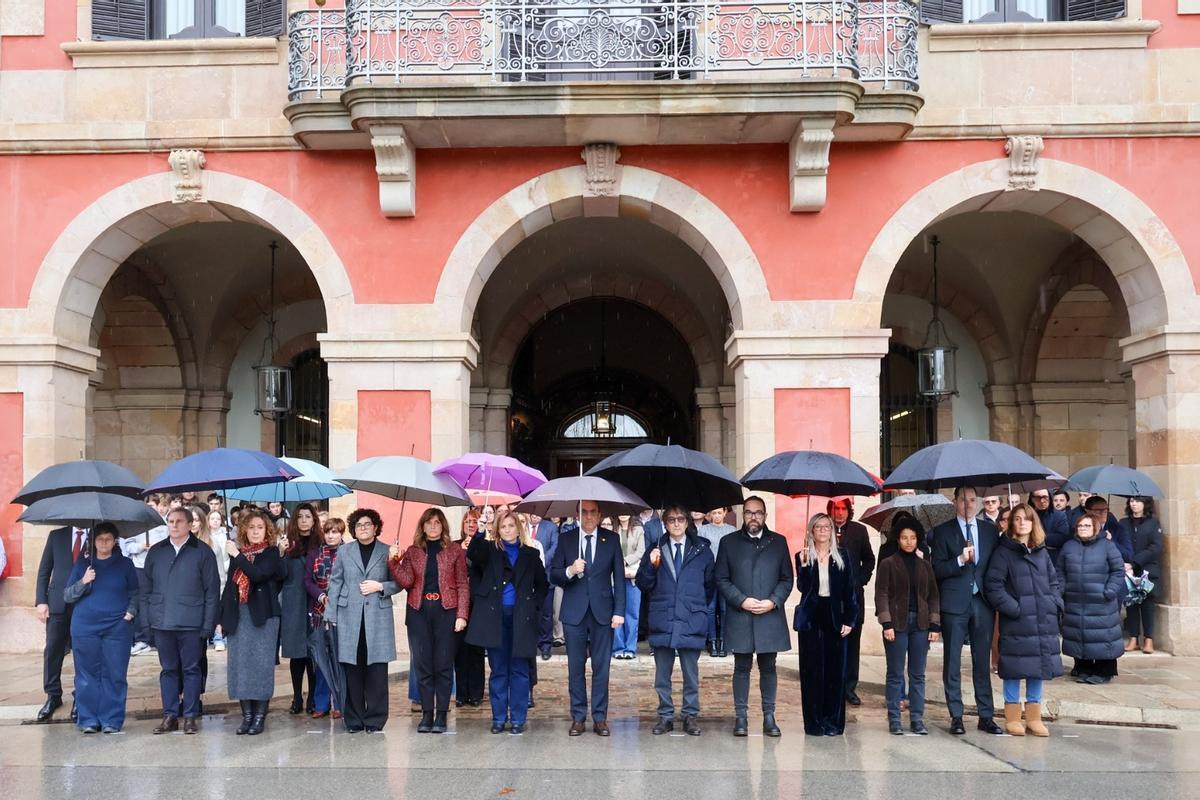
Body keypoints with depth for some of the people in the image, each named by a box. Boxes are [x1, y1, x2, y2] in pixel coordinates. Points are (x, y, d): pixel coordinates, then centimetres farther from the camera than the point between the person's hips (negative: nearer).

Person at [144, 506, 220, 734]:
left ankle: (191, 716, 10)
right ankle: (170, 716, 16)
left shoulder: (202, 552, -1)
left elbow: (212, 591, -3)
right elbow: (147, 588, 10)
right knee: (168, 669, 9)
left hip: (191, 624, -3)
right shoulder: (155, 552, 9)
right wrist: (147, 620, 3)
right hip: (162, 623, 3)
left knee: (191, 669, 3)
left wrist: (208, 624, -8)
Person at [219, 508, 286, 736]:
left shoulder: (271, 552, -1)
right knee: (240, 664, 3)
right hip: (239, 616, 4)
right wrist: (222, 617, 10)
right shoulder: (237, 553, 13)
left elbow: (259, 574, -18)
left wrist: (237, 555, -14)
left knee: (261, 664, -3)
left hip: (263, 616, -4)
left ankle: (260, 715, 3)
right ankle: (247, 714, 10)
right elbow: (230, 586, 14)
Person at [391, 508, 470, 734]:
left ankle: (441, 715, 7)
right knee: (422, 665, 2)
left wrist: (462, 614, -6)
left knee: (443, 665, 0)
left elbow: (463, 585, 3)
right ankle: (427, 714, 9)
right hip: (419, 612, 2)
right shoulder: (412, 552, 11)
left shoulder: (455, 551, 6)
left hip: (445, 611, -2)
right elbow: (406, 581, -1)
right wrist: (394, 561, -14)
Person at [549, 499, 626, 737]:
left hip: (602, 611, 0)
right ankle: (578, 717, 13)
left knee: (601, 667, 3)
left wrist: (619, 611, -4)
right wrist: (570, 571, -18)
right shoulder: (565, 539, 4)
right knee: (575, 667, 5)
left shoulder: (612, 539, 4)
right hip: (574, 612, 0)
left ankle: (600, 717, 11)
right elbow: (553, 575, 3)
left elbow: (619, 577, 3)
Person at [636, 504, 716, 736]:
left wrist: (701, 607, 9)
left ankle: (691, 716, 16)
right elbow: (643, 585, 3)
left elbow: (711, 584, 13)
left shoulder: (702, 550, 5)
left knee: (691, 673, 6)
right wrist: (651, 566, -12)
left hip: (691, 621, -1)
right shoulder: (656, 550, 6)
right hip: (662, 621, 1)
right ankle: (665, 716, 18)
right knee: (662, 674, 8)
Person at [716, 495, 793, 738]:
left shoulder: (778, 542, 8)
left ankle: (769, 716, 14)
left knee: (768, 667, 6)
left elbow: (787, 579, 7)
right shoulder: (729, 542, 6)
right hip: (739, 617, -1)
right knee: (742, 667, 4)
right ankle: (740, 716, 10)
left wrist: (773, 601, -8)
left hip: (770, 616, 1)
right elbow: (722, 579, 3)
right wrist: (741, 601, -10)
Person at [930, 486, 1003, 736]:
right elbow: (937, 569, -4)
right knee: (952, 661, 2)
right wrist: (960, 560, -18)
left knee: (982, 661, 7)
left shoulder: (990, 529, 11)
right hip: (955, 603, -2)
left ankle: (986, 716, 13)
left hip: (983, 602, 2)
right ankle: (956, 716, 9)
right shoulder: (943, 531, 2)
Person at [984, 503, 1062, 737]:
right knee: (1015, 669, 0)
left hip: (1043, 621, 5)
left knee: (1039, 668, 9)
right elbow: (992, 586, -10)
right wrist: (1014, 608, -15)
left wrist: (1055, 604, 2)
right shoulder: (1004, 552, -5)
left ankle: (1033, 717, 19)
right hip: (1015, 622, -5)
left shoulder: (1042, 552, 12)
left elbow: (1053, 581, 18)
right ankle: (1013, 718, 10)